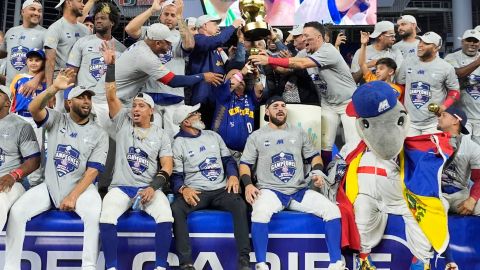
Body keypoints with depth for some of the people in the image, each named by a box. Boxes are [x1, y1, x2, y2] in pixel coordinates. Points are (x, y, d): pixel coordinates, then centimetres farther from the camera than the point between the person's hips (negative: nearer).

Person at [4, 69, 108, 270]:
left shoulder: (99, 134, 0)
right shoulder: (56, 120, 3)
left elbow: (93, 170, -6)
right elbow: (33, 109, -17)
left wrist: (73, 196, -16)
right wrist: (54, 88, -33)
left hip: (81, 187, -2)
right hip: (49, 186, 2)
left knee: (94, 214, -31)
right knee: (17, 211, -18)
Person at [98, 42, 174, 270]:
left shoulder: (161, 134, 9)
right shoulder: (123, 123, 9)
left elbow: (167, 165, 1)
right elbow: (111, 96, -3)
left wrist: (154, 187, -15)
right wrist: (110, 64, -11)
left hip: (150, 188, 0)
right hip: (121, 186, 0)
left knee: (165, 217, -28)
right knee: (106, 217, -28)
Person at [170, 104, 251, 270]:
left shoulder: (213, 136, 18)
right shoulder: (179, 143, 5)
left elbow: (228, 159, 17)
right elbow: (175, 175, 0)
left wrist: (233, 175, -5)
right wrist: (183, 189, -22)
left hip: (221, 190, 2)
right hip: (195, 192, -2)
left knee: (240, 205, -29)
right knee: (176, 209, -33)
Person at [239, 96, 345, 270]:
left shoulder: (299, 133, 17)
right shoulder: (257, 136, 9)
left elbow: (313, 156, 21)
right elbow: (245, 164, 7)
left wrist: (318, 172, -1)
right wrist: (248, 184, -11)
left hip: (300, 191, 3)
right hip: (271, 191, -3)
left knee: (332, 210, -18)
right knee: (260, 213, -37)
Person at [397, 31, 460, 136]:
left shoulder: (446, 68, -3)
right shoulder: (408, 63, 6)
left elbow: (455, 91, 6)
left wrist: (445, 105, -12)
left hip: (433, 123, -3)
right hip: (409, 121, 3)